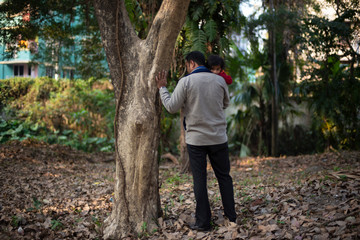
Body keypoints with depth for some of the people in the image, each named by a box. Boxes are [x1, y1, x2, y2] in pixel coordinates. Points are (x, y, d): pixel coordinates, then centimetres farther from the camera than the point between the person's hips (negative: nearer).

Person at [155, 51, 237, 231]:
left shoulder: (185, 82, -9)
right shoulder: (219, 80, 3)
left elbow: (172, 107, -6)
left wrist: (162, 88, 7)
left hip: (196, 139, -3)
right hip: (218, 138, 3)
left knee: (200, 179, 3)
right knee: (224, 176, 13)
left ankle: (203, 221, 7)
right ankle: (231, 215, 20)